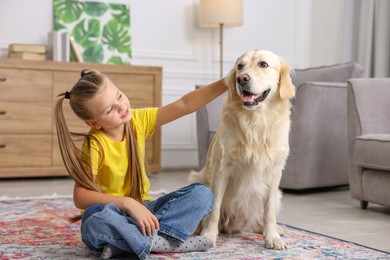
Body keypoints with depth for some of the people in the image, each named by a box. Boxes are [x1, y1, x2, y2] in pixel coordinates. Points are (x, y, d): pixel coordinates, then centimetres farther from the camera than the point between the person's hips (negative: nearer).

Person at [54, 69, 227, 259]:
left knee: (201, 194, -12)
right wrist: (127, 203, -31)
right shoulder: (95, 145, -18)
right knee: (95, 216, -39)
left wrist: (224, 84, -18)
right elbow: (80, 198, -23)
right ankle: (167, 243, -24)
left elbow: (184, 105, -10)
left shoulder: (138, 120, -5)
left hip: (141, 208, 5)